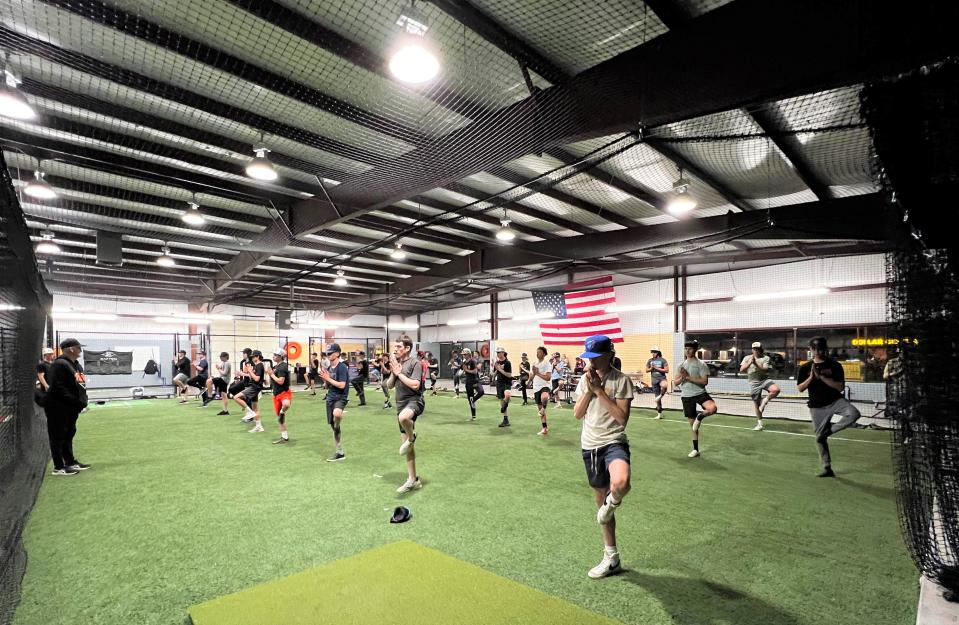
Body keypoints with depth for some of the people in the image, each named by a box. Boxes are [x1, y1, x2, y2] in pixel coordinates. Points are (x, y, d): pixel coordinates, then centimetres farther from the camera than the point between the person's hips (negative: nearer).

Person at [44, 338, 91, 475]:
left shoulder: (76, 365, 13)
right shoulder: (59, 364, -17)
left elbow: (81, 385, 18)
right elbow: (57, 387, -23)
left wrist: (82, 401, 5)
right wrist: (75, 401, -22)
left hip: (71, 408, 10)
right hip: (58, 408, -10)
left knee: (69, 435, 18)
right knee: (58, 437, -1)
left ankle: (71, 462, 28)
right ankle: (59, 467, 7)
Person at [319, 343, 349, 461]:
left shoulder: (342, 367, -13)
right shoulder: (328, 368, 10)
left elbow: (341, 385, -21)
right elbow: (327, 386, 17)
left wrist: (328, 378, -17)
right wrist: (324, 380, -3)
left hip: (341, 397, -8)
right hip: (330, 398, 8)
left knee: (336, 413, -42)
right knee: (333, 425, 11)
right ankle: (339, 452, 21)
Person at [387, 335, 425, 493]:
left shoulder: (415, 363, -10)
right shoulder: (397, 363, 12)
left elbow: (415, 385, -20)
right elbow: (390, 385, 14)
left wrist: (399, 373, -13)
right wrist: (393, 372, -3)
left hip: (414, 400, -8)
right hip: (401, 404, 8)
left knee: (403, 417, -43)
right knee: (405, 444, 11)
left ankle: (411, 437, -10)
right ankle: (413, 480, 21)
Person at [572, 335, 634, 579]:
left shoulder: (621, 380, -9)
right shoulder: (585, 378, 6)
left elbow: (622, 417, -16)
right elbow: (577, 414, 2)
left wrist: (599, 389, -18)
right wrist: (588, 389, -11)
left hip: (614, 441, -5)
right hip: (590, 445, 5)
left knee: (620, 483, -38)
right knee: (601, 499, 16)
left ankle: (612, 502, 1)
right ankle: (611, 558, 33)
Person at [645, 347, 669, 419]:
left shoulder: (662, 360, -5)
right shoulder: (650, 361, 7)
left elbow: (667, 370, -10)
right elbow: (647, 370, 14)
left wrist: (657, 368, -15)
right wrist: (651, 368, -6)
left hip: (662, 378, -4)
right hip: (654, 380, 4)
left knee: (664, 386, -42)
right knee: (657, 398, 8)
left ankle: (661, 395, -11)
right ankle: (659, 414, 18)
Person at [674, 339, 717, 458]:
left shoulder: (701, 364, -5)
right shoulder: (682, 365, 9)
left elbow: (705, 381, -15)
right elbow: (675, 382, 8)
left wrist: (688, 377, -19)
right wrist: (682, 378, -13)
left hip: (700, 393, -4)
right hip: (686, 396, 4)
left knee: (712, 408, -35)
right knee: (692, 424, 10)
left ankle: (700, 416, -3)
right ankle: (695, 450, 22)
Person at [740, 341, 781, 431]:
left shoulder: (766, 358, 1)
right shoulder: (747, 358, 6)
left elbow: (766, 369, -12)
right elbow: (741, 370, -3)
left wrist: (756, 364, -23)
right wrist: (749, 363, -16)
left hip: (764, 379, -1)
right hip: (754, 382, 1)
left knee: (776, 390, -32)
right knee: (756, 403, 6)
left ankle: (765, 401, -3)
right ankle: (759, 423, 21)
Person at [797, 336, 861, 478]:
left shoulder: (835, 366, -3)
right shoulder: (805, 368, 2)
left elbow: (840, 387, -11)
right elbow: (800, 389, -2)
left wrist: (821, 377, -19)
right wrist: (811, 377, -15)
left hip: (836, 401, -1)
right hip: (817, 407, 1)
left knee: (854, 414, -32)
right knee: (820, 438, 5)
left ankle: (829, 430, -11)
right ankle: (827, 468, 18)